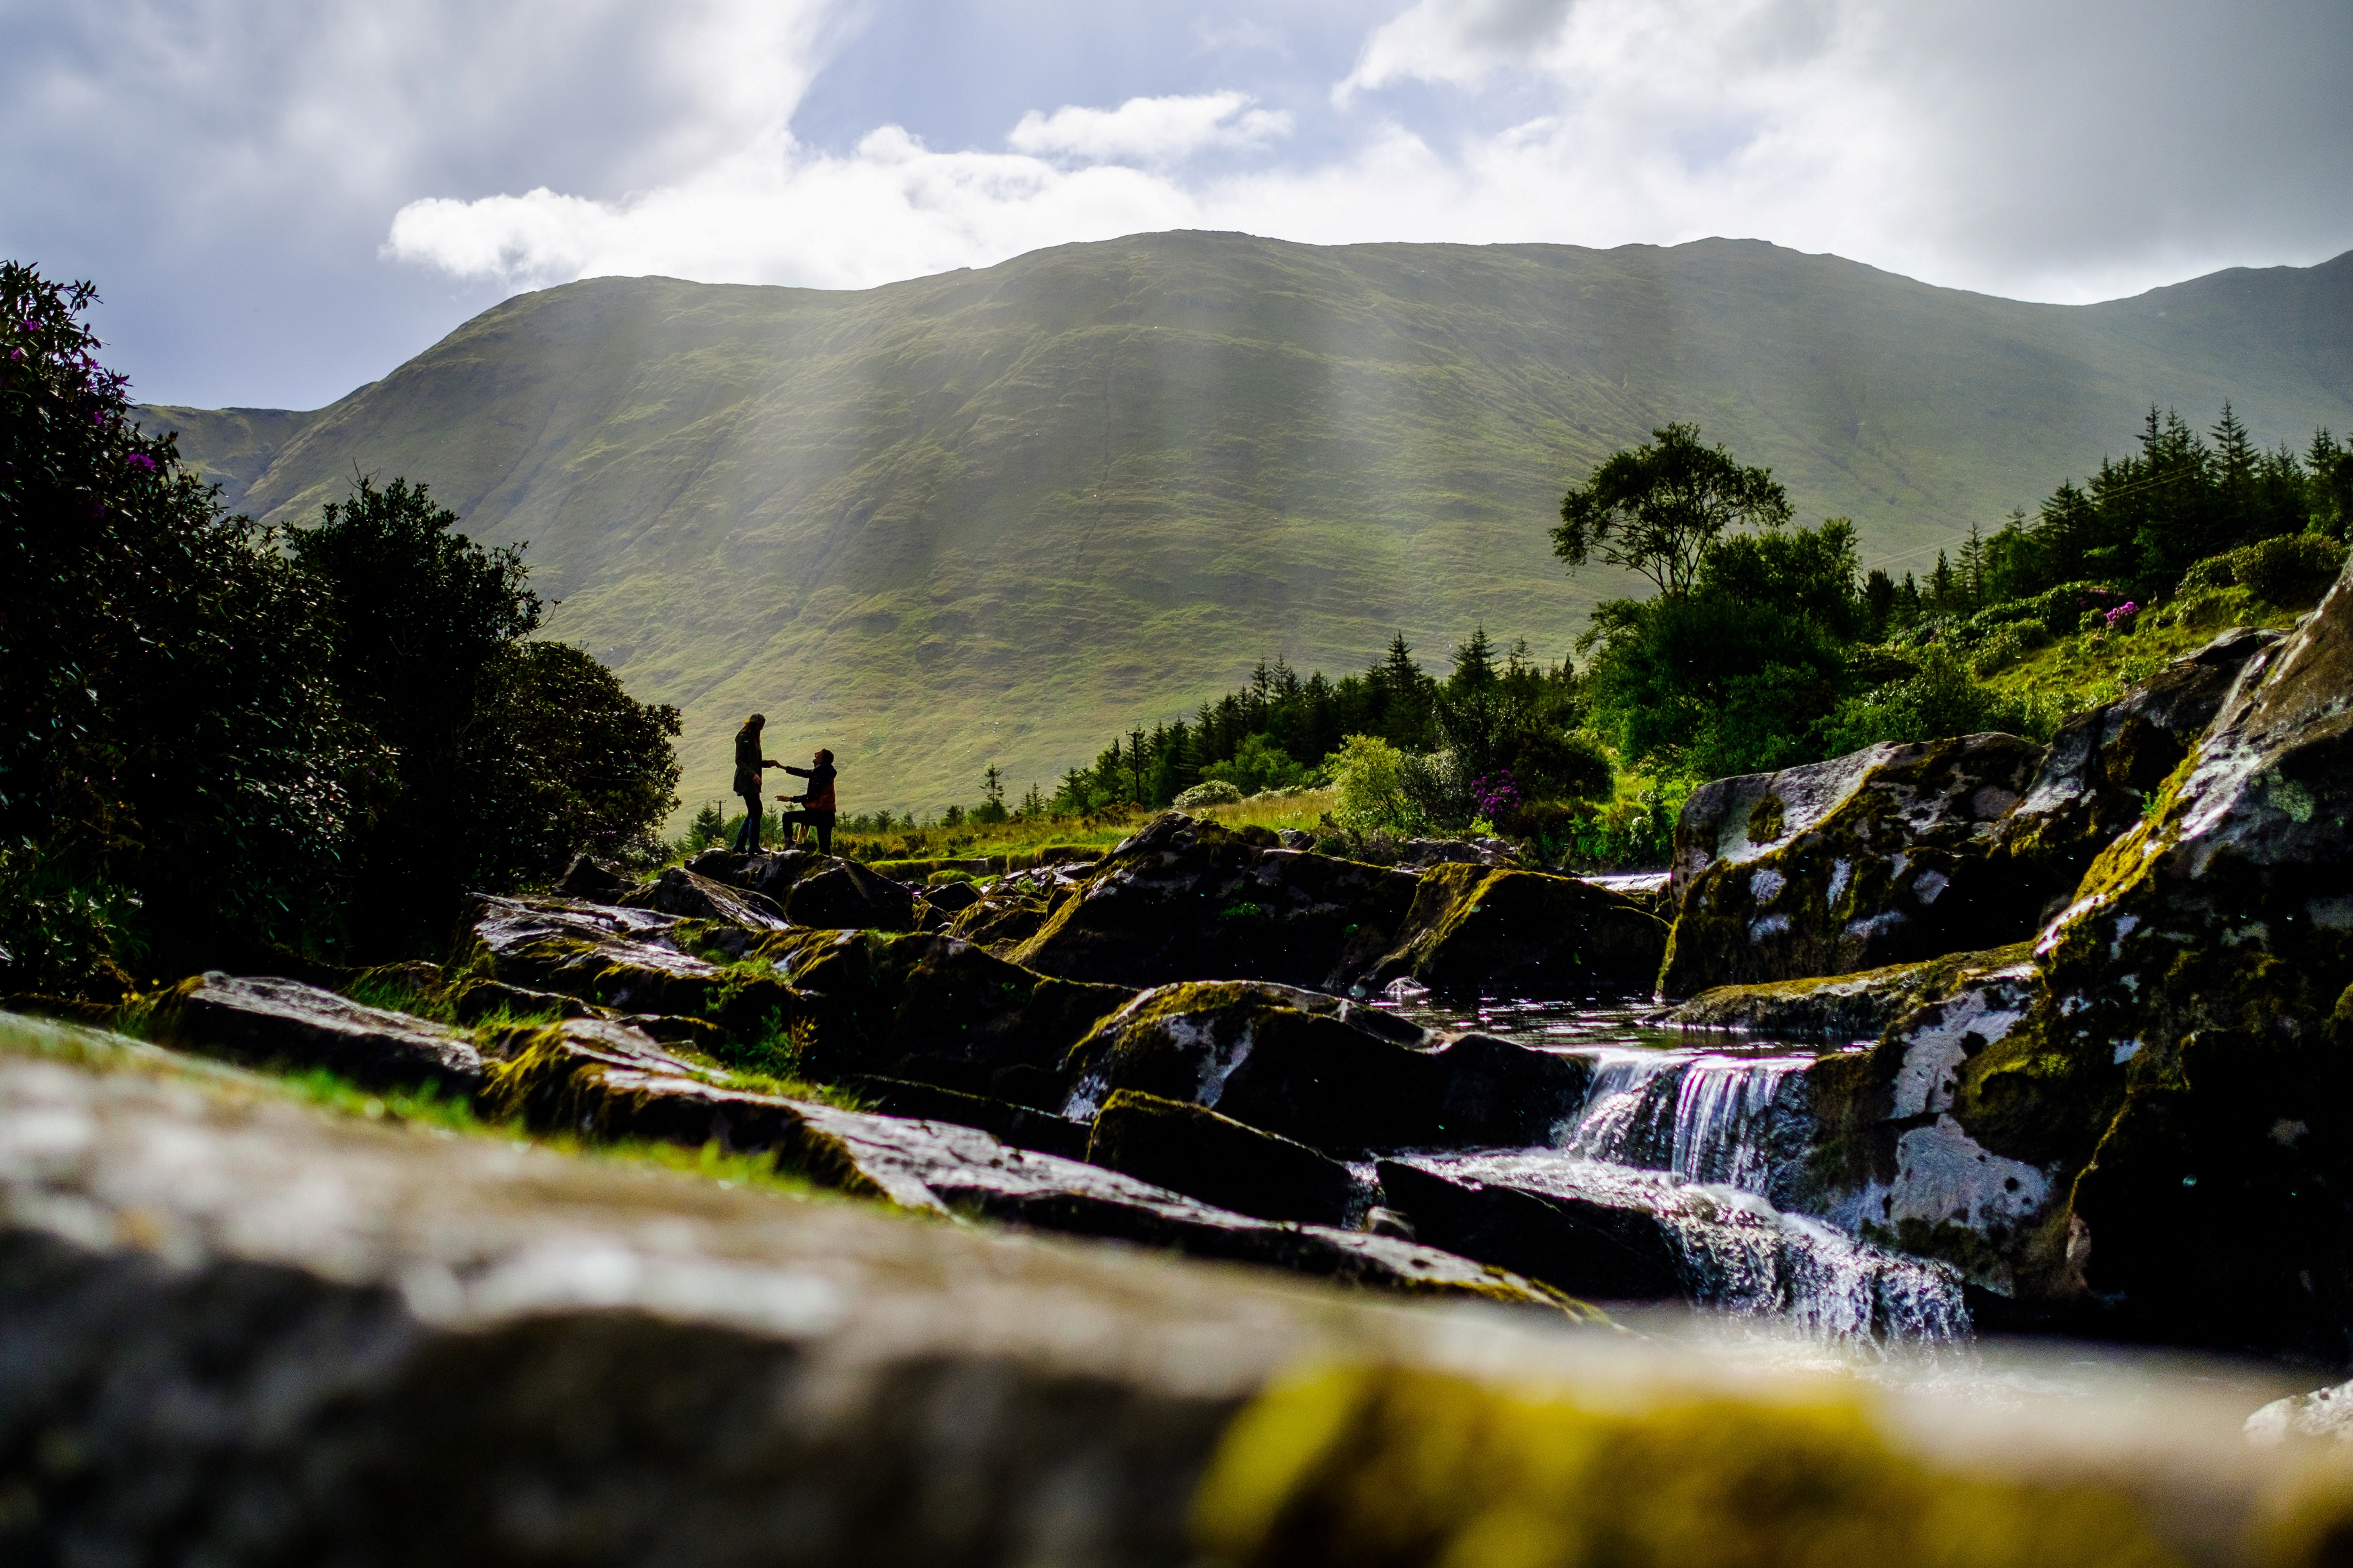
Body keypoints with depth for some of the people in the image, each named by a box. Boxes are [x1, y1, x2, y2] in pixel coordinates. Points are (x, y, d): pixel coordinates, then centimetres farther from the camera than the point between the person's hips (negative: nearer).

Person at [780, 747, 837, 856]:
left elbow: (812, 796, -18)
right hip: (825, 815, 9)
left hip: (818, 813, -9)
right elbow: (804, 773, 22)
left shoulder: (822, 773, -15)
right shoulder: (822, 771, 13)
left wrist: (790, 798, -12)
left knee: (787, 816, 4)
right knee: (825, 848, 13)